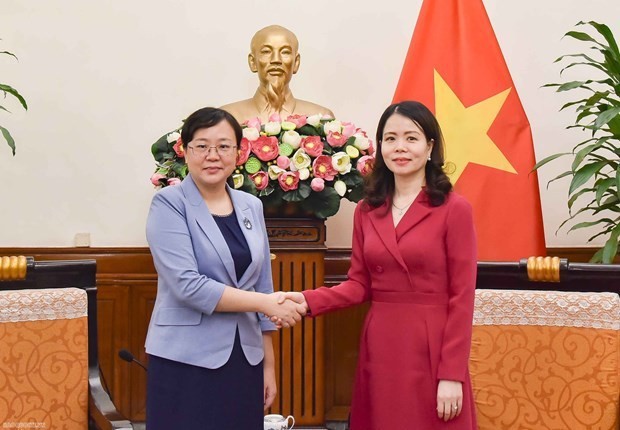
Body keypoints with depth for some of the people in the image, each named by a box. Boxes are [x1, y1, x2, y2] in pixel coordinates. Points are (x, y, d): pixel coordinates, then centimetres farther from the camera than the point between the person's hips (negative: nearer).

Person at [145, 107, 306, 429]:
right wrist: (264, 302, -16)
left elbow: (262, 285, 12)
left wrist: (269, 363, 10)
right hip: (186, 361, -5)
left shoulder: (251, 206, 9)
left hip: (244, 359, 5)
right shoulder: (169, 204, -7)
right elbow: (188, 286, -17)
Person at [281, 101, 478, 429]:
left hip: (431, 348, -4)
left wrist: (452, 375, -13)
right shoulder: (366, 210, 8)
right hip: (379, 347, 4)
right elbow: (360, 284, 7)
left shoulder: (453, 209, -7)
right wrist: (309, 301, -10)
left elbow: (461, 297, -9)